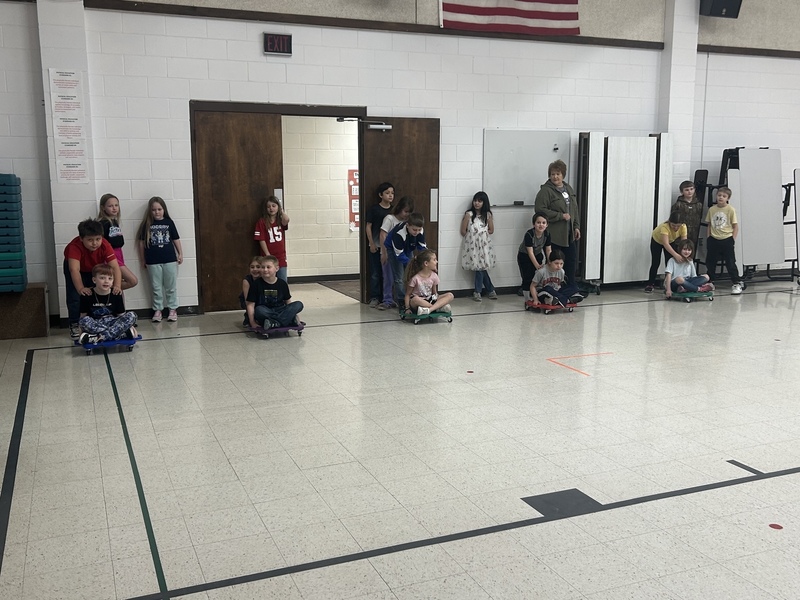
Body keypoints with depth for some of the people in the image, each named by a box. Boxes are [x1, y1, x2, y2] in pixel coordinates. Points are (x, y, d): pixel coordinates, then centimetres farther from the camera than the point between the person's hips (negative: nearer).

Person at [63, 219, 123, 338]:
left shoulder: (105, 245, -34)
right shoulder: (75, 246, -40)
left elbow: (115, 267, -41)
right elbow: (74, 269, -50)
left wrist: (117, 286, -55)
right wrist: (81, 288, -62)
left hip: (96, 269, 2)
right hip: (79, 268, -2)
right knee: (74, 296, -12)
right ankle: (74, 324, 4)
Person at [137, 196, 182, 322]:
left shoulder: (169, 222, 3)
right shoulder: (146, 224, 1)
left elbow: (176, 239, 8)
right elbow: (142, 242, 4)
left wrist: (180, 254, 4)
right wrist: (142, 260, 5)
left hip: (170, 259, 0)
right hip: (153, 261, 0)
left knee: (171, 286, 6)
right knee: (156, 287, 7)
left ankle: (173, 309, 15)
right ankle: (157, 310, 15)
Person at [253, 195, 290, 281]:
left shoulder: (281, 220, 6)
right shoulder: (262, 222, -4)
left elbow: (286, 220, -20)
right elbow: (261, 240, -7)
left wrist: (281, 211, -2)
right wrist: (268, 255, -12)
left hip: (281, 257, 3)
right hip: (268, 258, -3)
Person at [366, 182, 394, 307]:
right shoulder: (374, 209, -3)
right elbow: (368, 227, -1)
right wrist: (371, 244, -6)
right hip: (376, 246, -3)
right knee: (375, 273, 2)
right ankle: (374, 298, 10)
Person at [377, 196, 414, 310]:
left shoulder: (406, 221, 6)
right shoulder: (390, 218, -10)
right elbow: (383, 235, -14)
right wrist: (384, 253, -17)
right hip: (388, 252, -5)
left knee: (399, 278, 10)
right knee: (388, 278, 0)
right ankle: (387, 301, 7)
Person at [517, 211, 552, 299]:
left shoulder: (547, 234, -15)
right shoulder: (529, 234, -30)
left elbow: (548, 250, -6)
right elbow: (530, 252, -28)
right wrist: (537, 265, -30)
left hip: (538, 255, 5)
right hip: (524, 256, -5)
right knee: (528, 278, -9)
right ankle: (528, 299, 1)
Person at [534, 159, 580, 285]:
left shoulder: (568, 189, 14)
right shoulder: (546, 191, -10)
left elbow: (575, 209, 18)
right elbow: (540, 210, -19)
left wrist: (576, 226, 11)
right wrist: (561, 216, -17)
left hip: (569, 234, 7)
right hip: (554, 235, -7)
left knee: (571, 261, 11)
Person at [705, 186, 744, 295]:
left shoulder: (731, 209, -7)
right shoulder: (711, 209, 3)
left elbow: (735, 226, -3)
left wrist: (732, 240, -8)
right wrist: (709, 238, 6)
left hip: (726, 240, -4)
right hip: (714, 240, 4)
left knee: (730, 263, -2)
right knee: (710, 262, 11)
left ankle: (737, 283, 7)